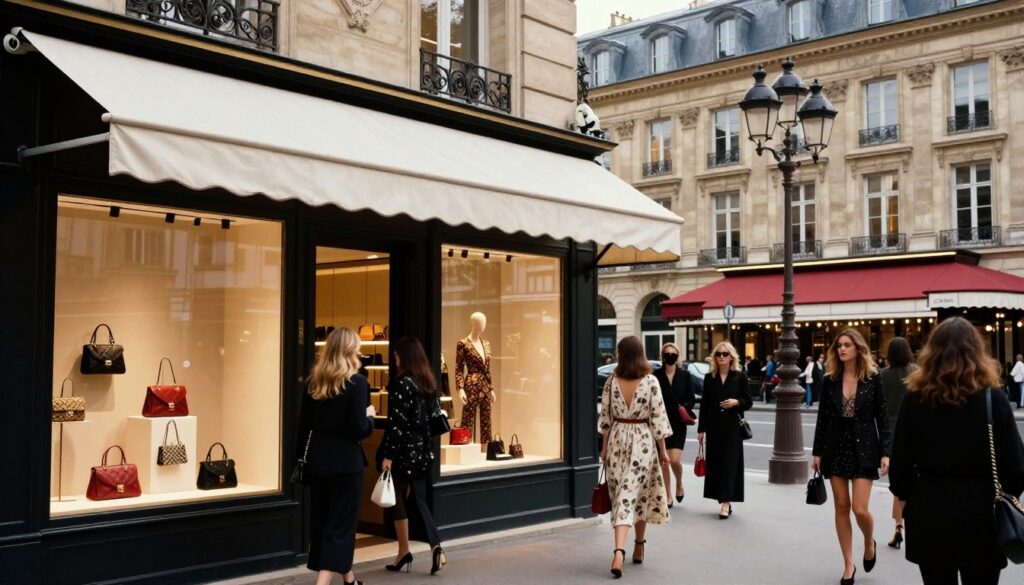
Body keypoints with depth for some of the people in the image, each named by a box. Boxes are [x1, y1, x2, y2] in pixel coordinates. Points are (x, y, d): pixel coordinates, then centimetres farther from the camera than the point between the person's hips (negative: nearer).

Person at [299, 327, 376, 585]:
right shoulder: (357, 382, -12)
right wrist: (369, 416, 3)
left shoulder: (314, 382, 5)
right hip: (345, 463, -6)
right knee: (340, 525, 1)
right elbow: (360, 429, -17)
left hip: (318, 461, 6)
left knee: (320, 522, 17)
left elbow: (304, 424, 9)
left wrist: (303, 457, 17)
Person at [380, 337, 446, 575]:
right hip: (422, 449, 7)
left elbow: (397, 422, -18)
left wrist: (388, 455, -16)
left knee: (399, 501, 6)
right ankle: (436, 547, -6)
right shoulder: (428, 382, 8)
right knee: (419, 499, 9)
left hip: (404, 450, -7)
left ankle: (404, 553, 13)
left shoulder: (401, 383, -14)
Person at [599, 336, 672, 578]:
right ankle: (639, 547, 25)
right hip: (643, 440, -1)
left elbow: (605, 417, 2)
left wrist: (605, 447, 12)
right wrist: (662, 449, 3)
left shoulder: (612, 381, -3)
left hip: (617, 439, 1)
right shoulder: (650, 381, -8)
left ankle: (619, 551, -6)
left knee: (621, 496, 7)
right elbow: (658, 417, -6)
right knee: (639, 494, 12)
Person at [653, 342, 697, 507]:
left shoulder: (685, 375, 4)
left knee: (675, 459, -11)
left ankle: (679, 484, 20)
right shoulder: (656, 375, 0)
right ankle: (668, 496, 18)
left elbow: (691, 399, 5)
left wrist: (684, 407, -14)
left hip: (678, 423, 0)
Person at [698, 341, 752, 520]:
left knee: (730, 463, -8)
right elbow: (704, 405, 8)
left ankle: (726, 503, -9)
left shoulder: (740, 377, 0)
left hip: (733, 426, -3)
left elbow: (748, 402, 2)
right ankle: (724, 501, 16)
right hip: (714, 426, 3)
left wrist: (736, 402, -19)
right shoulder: (709, 378, 6)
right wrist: (701, 429, 6)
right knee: (715, 463, 5)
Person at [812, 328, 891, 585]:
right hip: (836, 448, 3)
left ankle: (869, 543, 25)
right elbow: (822, 417, 5)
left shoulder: (872, 378, -4)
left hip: (863, 448, -3)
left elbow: (882, 417, -2)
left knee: (860, 508, -9)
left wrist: (886, 453, -8)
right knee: (841, 507, 6)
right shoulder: (830, 379, 2)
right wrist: (817, 452, 3)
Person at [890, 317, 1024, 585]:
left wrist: (908, 496, 15)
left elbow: (901, 465, -4)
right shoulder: (993, 399, -9)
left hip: (930, 514, 1)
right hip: (980, 513, -1)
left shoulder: (914, 399, -6)